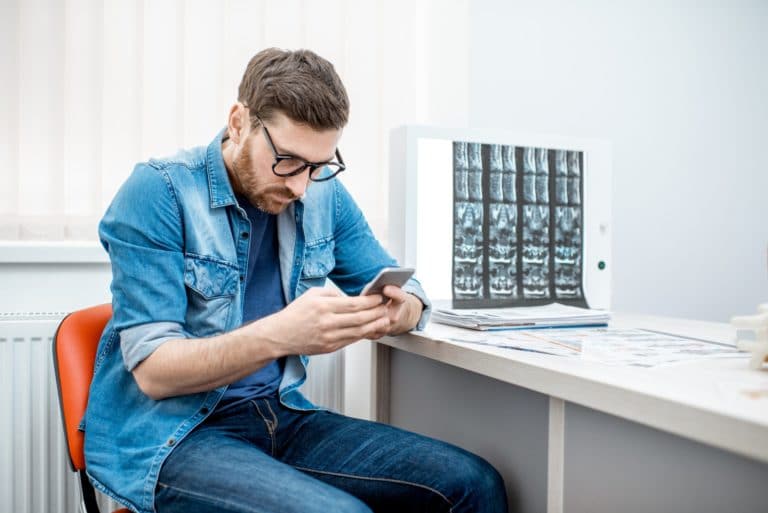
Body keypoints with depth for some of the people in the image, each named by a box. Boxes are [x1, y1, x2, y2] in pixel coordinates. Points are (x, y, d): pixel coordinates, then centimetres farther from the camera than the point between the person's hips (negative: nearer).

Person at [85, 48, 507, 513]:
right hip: (171, 436, -4)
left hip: (281, 416, 5)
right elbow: (153, 370, -16)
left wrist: (396, 312, -17)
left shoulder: (324, 195, 3)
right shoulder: (159, 192, -13)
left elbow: (408, 294, 9)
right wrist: (279, 335, -32)